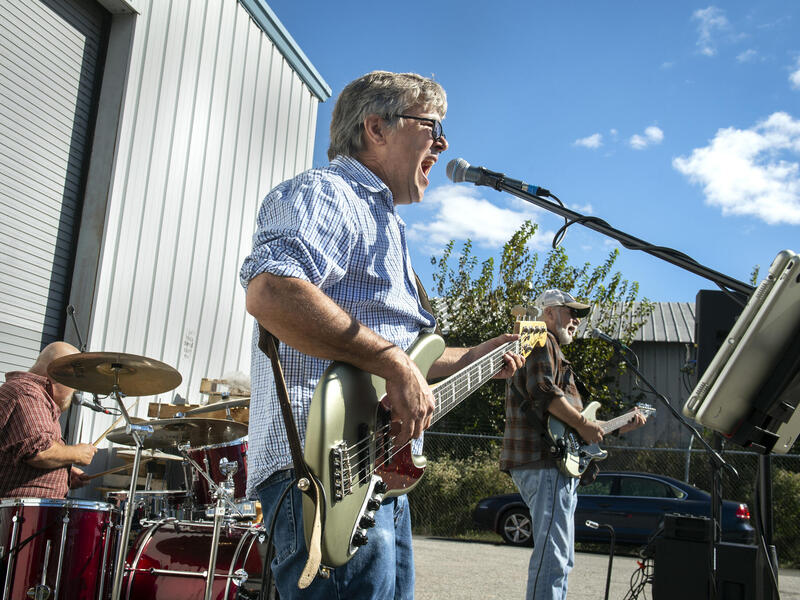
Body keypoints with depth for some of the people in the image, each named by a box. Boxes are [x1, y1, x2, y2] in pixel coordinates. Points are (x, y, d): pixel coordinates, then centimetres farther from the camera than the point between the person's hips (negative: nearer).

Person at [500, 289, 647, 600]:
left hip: (558, 464, 11)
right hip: (544, 462, -11)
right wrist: (583, 424, -17)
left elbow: (567, 419, 28)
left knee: (562, 559, 14)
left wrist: (618, 427, 25)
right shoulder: (542, 342, -2)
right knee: (552, 554, -15)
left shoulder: (555, 351, 29)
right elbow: (543, 391, -21)